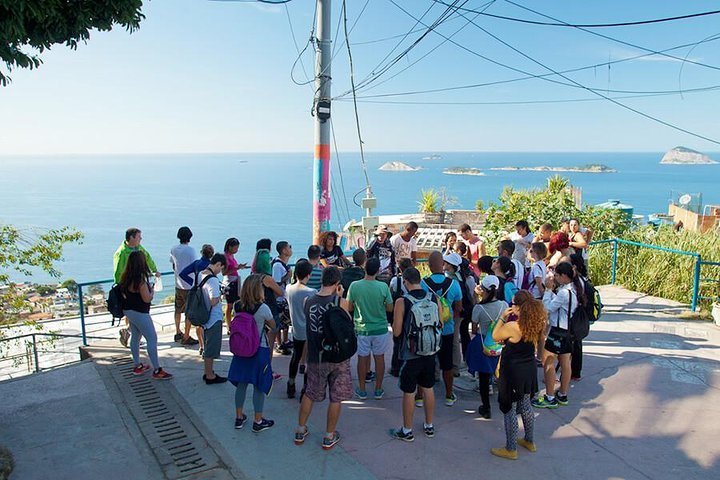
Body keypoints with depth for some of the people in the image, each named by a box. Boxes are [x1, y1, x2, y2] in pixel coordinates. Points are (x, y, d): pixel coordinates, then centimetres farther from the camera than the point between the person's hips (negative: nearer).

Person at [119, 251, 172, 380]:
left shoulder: (126, 278, 1)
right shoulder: (140, 280, -25)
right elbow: (147, 299, -22)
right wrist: (151, 289, -4)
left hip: (129, 311, 9)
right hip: (139, 313, -9)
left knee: (135, 337, 19)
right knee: (152, 338, -2)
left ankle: (137, 366, 31)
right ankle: (157, 370, 1)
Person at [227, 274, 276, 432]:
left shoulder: (237, 306, -6)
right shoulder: (263, 308, -20)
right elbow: (273, 326, -5)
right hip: (259, 350, -5)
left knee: (241, 383, 17)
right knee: (259, 386, 8)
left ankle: (239, 418, 30)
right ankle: (258, 421, 20)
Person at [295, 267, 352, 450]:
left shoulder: (308, 302, -5)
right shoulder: (340, 301, -16)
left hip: (316, 357, 3)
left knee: (309, 394, 21)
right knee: (336, 398, 12)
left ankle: (300, 431, 31)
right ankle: (329, 437, 21)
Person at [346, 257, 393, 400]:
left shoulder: (354, 285, -12)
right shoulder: (383, 286, -14)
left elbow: (349, 308, -3)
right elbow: (390, 308, -5)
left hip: (361, 328, 0)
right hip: (380, 328, 0)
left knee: (362, 358, 12)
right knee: (379, 357, 13)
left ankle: (362, 390, 22)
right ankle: (378, 390, 23)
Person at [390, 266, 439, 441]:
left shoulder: (402, 302, -17)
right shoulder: (434, 298, -4)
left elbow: (396, 332, -14)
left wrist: (395, 321, 5)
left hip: (410, 354, -5)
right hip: (430, 353, 5)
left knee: (408, 393, 9)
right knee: (428, 389, 19)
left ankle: (407, 431, 22)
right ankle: (429, 426, 33)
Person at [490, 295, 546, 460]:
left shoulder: (512, 327, -25)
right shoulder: (536, 327, -5)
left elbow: (495, 336, -8)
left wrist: (503, 318, -6)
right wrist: (516, 316, 4)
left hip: (512, 373, -7)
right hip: (529, 371, 7)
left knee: (510, 410, 6)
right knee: (525, 406, 24)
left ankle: (511, 449, 17)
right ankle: (529, 441, 40)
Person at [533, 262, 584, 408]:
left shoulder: (564, 292, -23)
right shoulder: (573, 289, 7)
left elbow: (547, 308, -19)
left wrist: (548, 289, -13)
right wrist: (552, 289, 0)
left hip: (557, 331, -10)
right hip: (567, 330, 10)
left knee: (548, 363, -2)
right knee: (565, 363, 14)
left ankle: (550, 398, 4)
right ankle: (562, 395, 25)